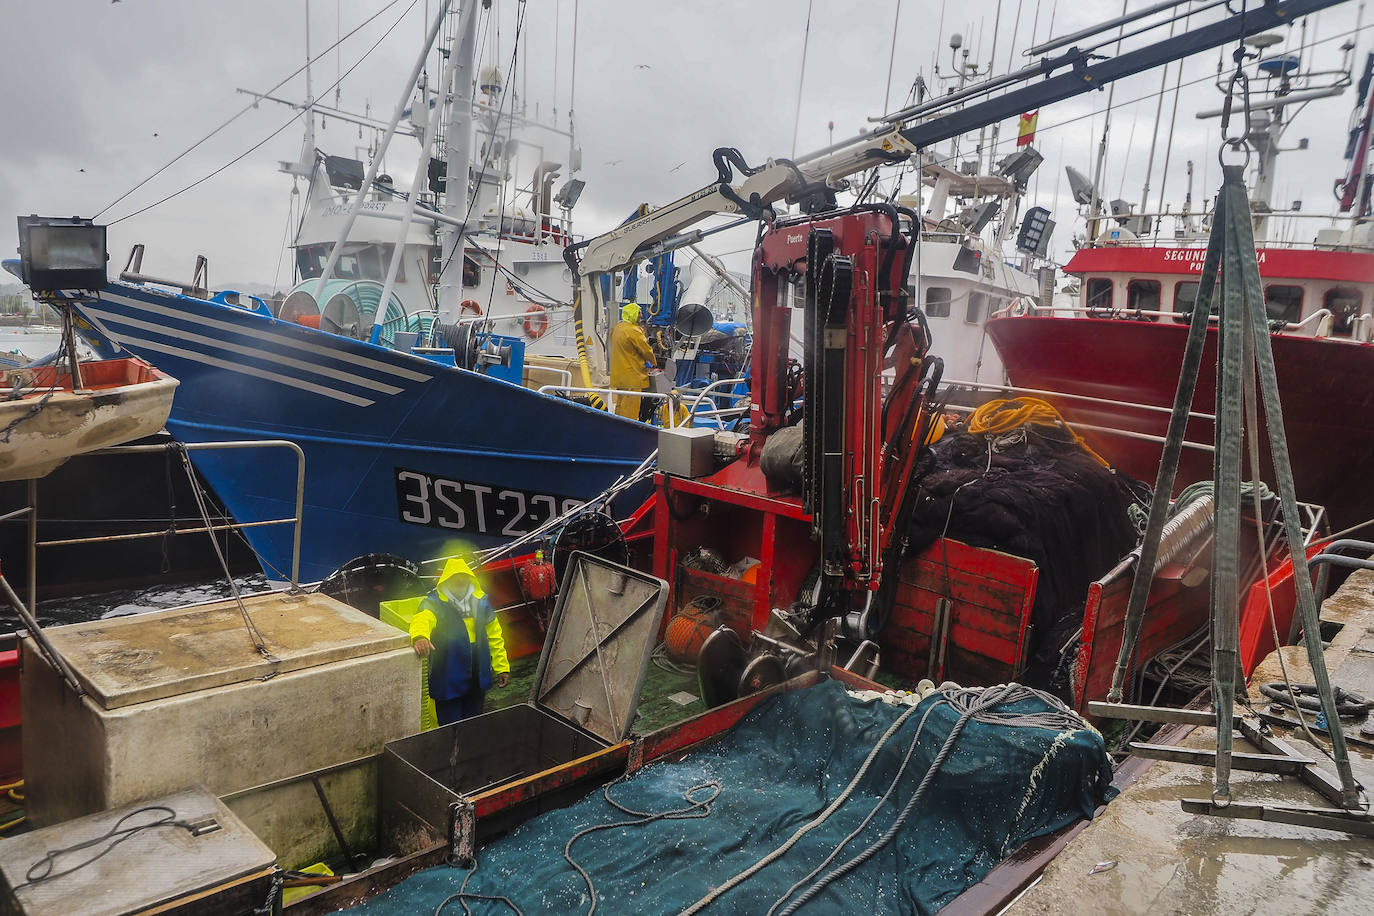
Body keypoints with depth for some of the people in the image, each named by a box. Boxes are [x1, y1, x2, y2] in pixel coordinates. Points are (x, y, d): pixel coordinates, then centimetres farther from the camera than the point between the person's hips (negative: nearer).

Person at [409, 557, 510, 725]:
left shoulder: (481, 601, 4)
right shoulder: (435, 603, -12)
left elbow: (494, 636, 11)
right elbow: (423, 618, -35)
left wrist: (501, 667, 9)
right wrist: (419, 637, -58)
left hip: (477, 679, 5)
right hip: (448, 682, -5)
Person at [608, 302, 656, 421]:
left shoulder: (616, 329, 13)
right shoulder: (633, 331, -16)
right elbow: (647, 350, -10)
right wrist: (653, 362, 7)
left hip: (618, 374, 9)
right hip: (632, 376, -9)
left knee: (620, 404, 15)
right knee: (631, 406, -5)